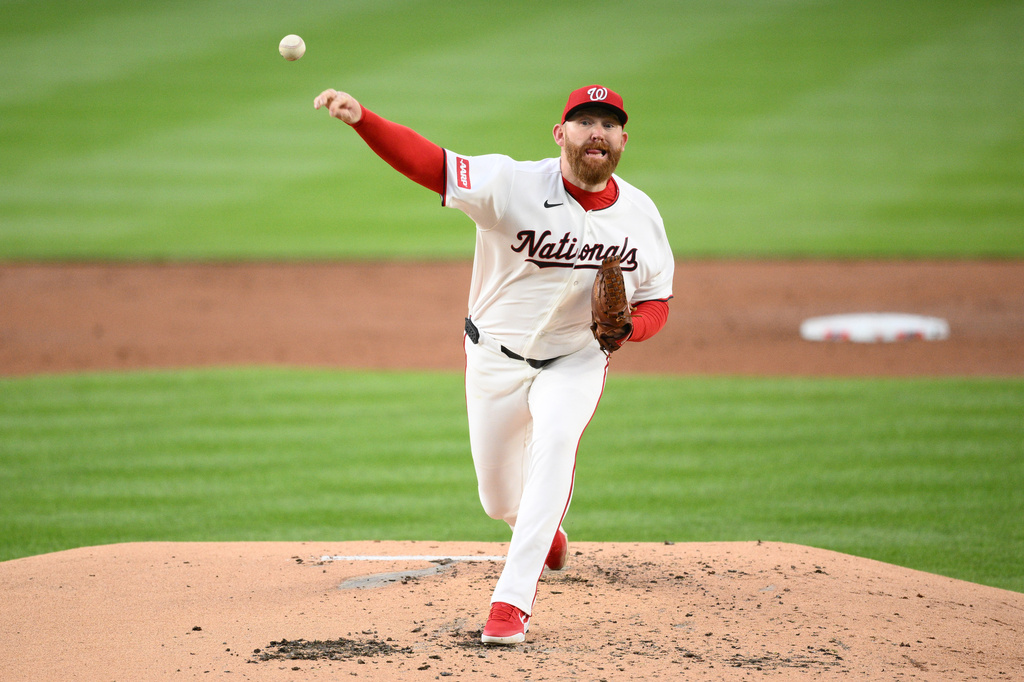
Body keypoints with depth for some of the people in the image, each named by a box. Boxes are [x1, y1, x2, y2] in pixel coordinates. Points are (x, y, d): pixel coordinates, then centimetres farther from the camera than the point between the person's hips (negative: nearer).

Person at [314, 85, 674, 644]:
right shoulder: (513, 185, -21)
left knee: (555, 443, -30)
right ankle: (545, 532, 51)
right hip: (496, 359, 0)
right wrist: (362, 119, -50)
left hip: (576, 361, 0)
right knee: (500, 499, 11)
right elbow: (425, 161, -32)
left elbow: (656, 303, 2)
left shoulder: (640, 215, -9)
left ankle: (511, 601, -28)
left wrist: (627, 327, -23)